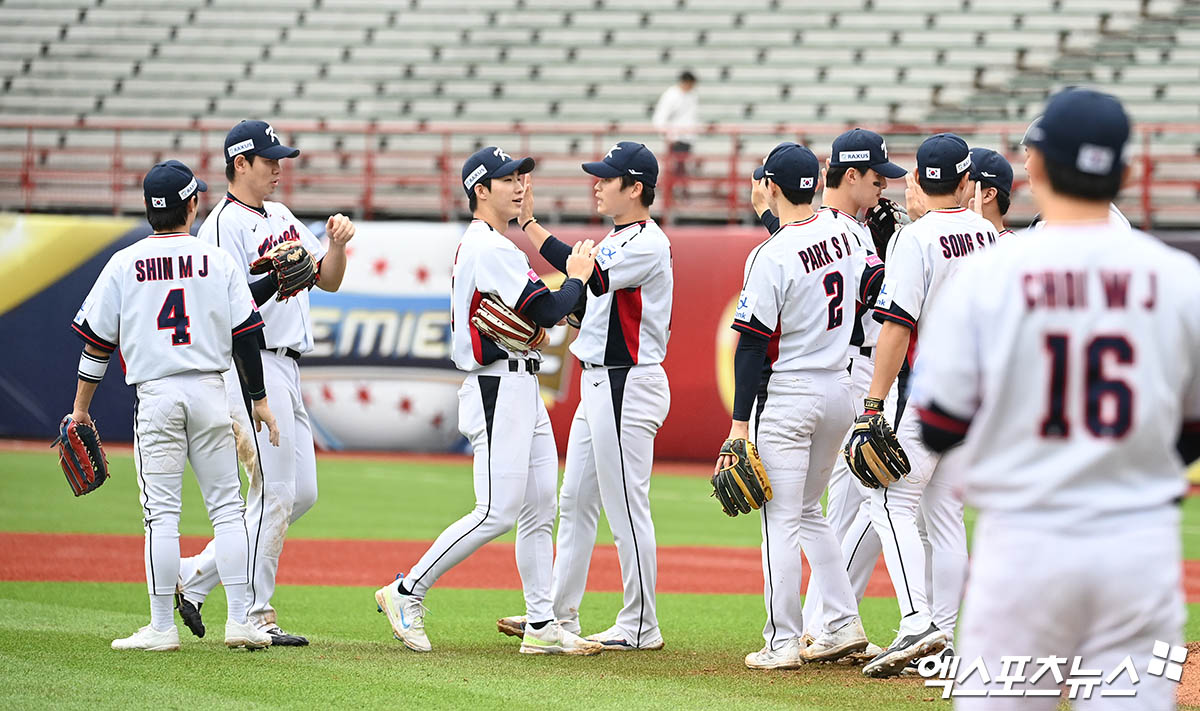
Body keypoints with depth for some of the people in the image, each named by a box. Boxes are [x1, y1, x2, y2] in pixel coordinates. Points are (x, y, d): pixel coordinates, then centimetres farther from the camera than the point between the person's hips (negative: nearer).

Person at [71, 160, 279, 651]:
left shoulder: (124, 264, 2)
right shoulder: (218, 261, 3)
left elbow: (97, 340, 4)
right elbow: (245, 336, 3)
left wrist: (81, 407, 12)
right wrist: (259, 401, 11)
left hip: (155, 394, -1)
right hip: (210, 390, 1)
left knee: (161, 513, 0)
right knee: (227, 506, 6)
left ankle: (162, 627, -2)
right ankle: (239, 621, 1)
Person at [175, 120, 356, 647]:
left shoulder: (283, 218, 18)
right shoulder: (224, 225, -10)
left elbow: (329, 281, 16)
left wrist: (337, 243, -2)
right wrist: (280, 277, -31)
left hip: (285, 370, 9)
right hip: (252, 366, -9)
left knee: (301, 493, 10)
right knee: (275, 494, -8)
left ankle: (195, 576, 14)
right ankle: (257, 616, -1)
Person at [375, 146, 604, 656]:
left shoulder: (482, 246, 19)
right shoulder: (490, 247, -14)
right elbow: (546, 311, -18)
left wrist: (557, 309, 3)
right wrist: (576, 279, -1)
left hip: (523, 389, 11)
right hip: (497, 389, -11)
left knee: (539, 509, 7)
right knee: (497, 513, -12)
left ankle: (542, 626, 8)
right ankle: (406, 593, -4)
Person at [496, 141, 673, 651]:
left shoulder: (648, 242, -15)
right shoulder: (615, 240, 17)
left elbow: (586, 277, -28)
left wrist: (528, 222, -29)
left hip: (628, 387, -11)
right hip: (597, 383, 11)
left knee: (626, 508, -6)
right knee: (575, 502, 13)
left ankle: (641, 627, -1)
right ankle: (559, 616, 20)